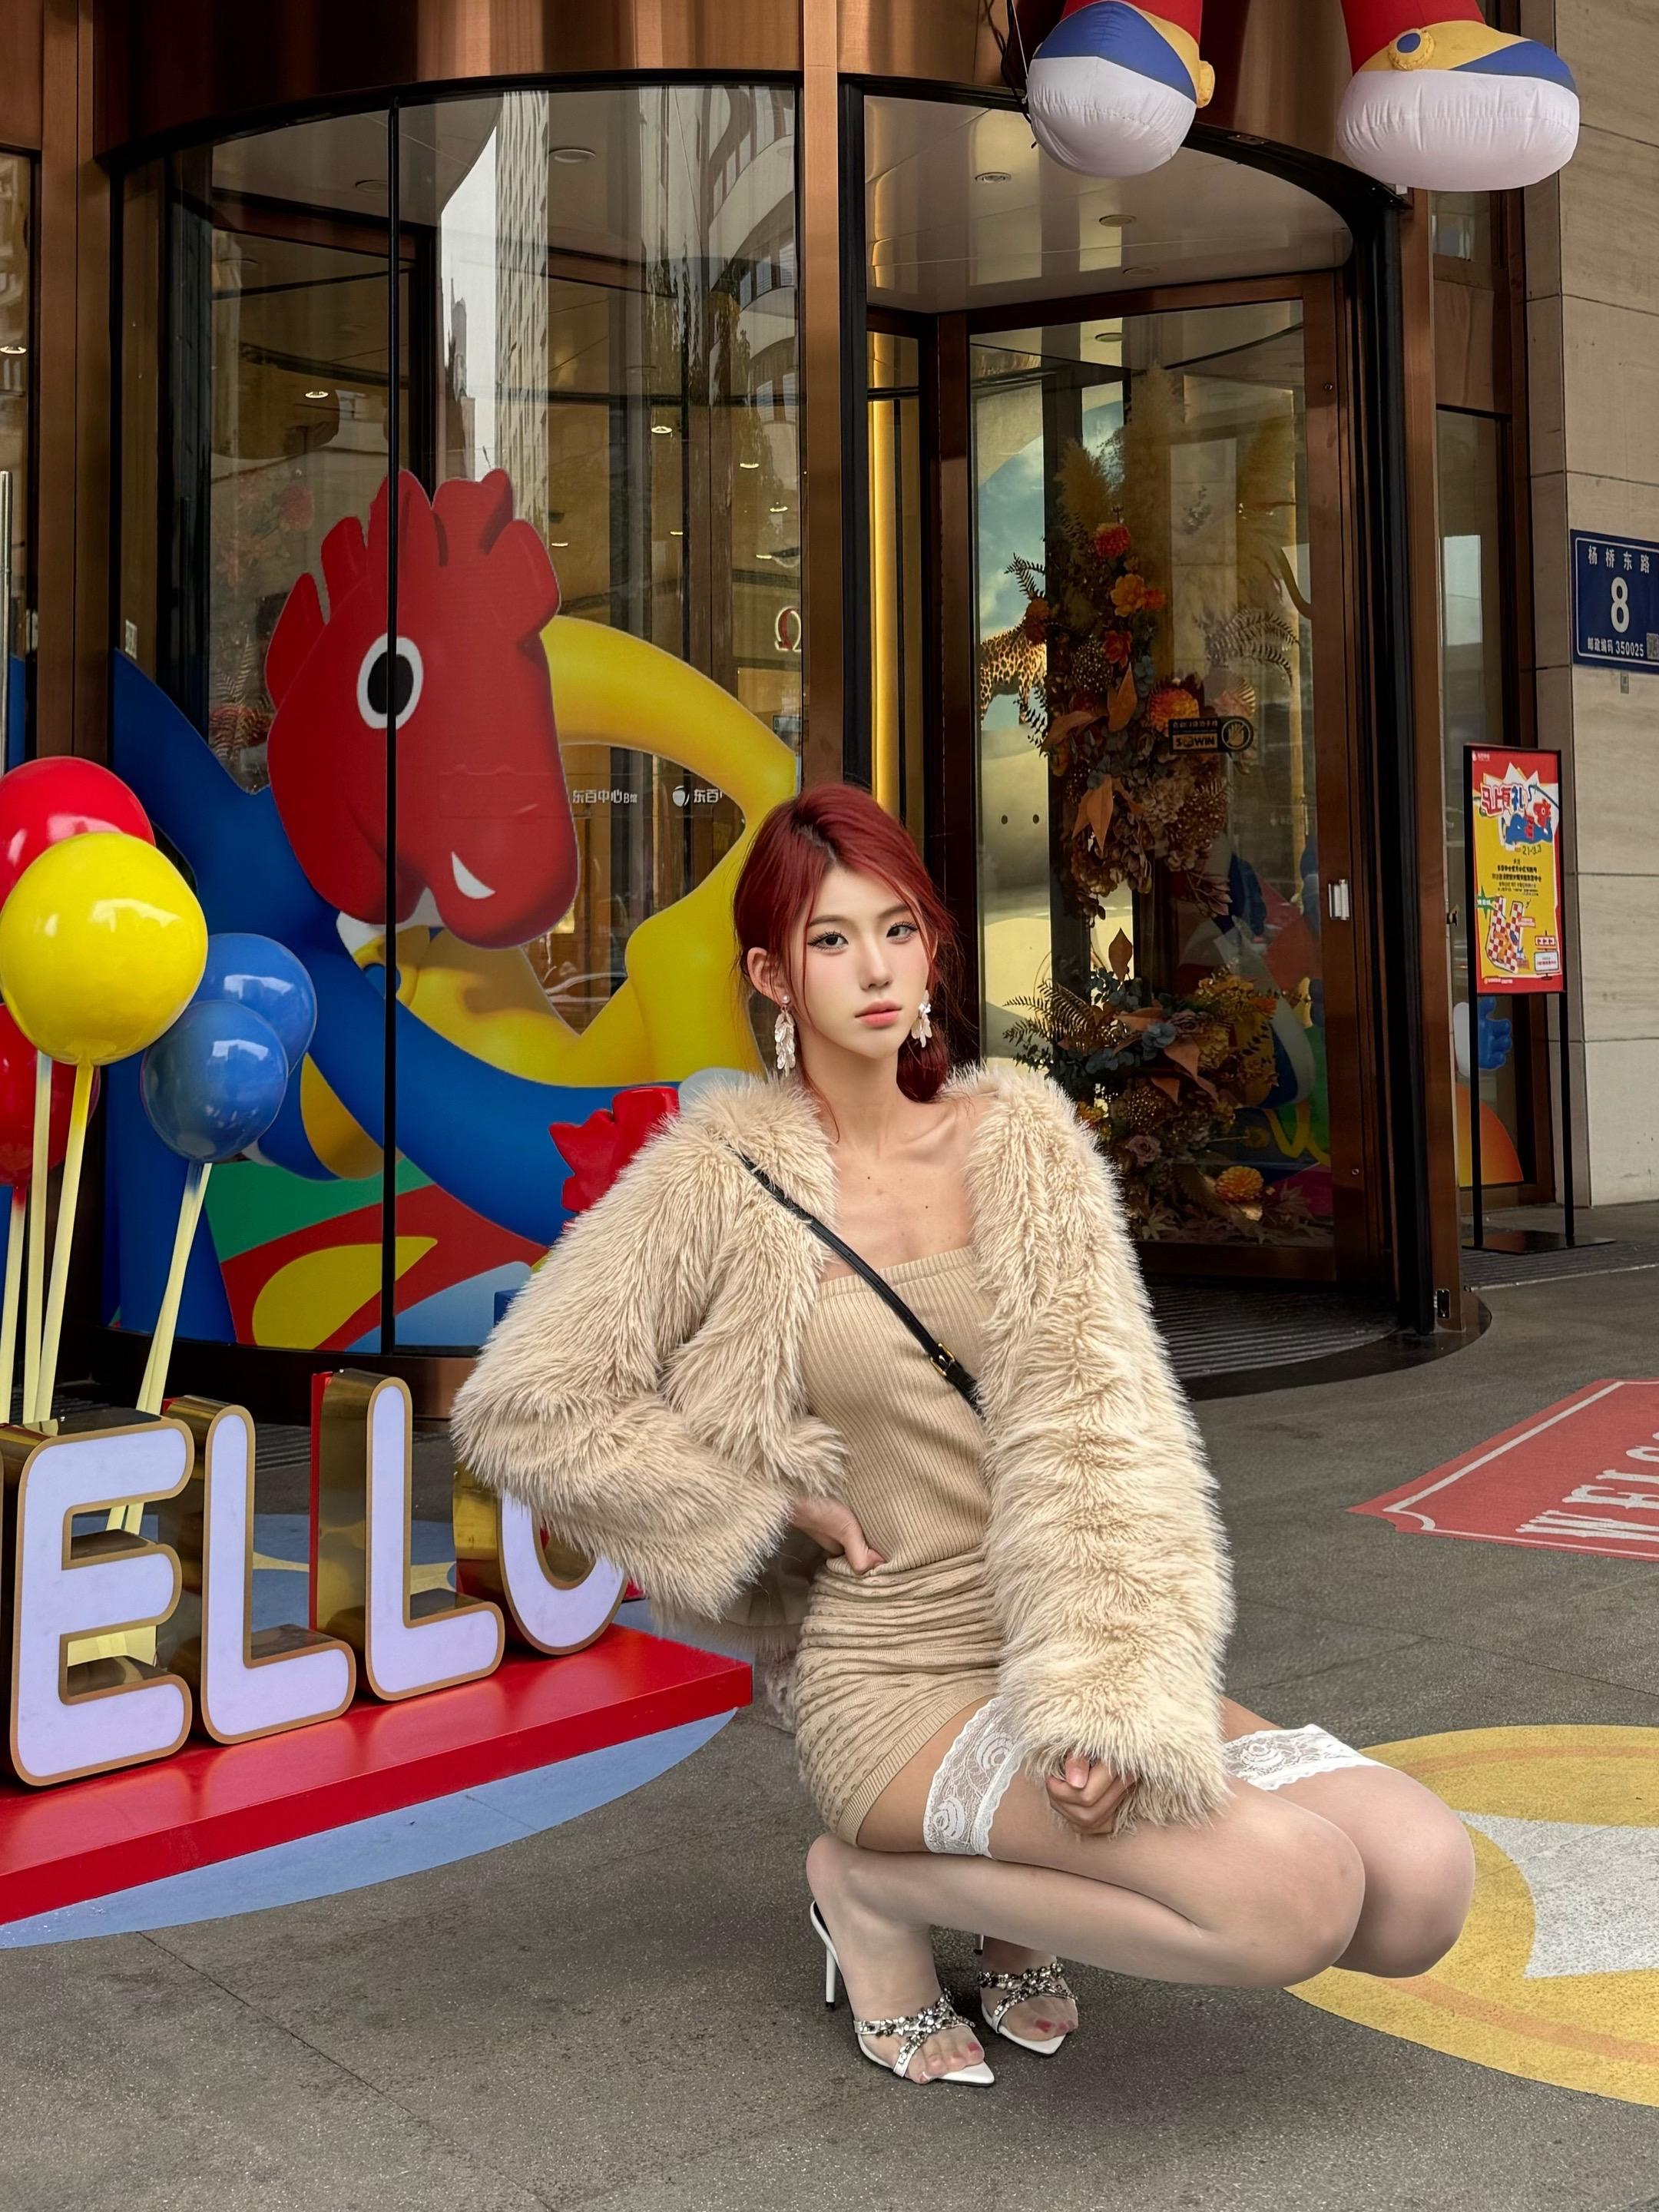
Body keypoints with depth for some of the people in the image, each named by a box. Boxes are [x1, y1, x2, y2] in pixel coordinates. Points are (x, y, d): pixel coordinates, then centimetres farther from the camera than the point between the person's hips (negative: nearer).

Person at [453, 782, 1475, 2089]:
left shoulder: (1021, 1139, 2)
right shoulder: (725, 1180, -6)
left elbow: (1099, 1427, -7)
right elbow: (526, 1405, -6)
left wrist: (1114, 1696, -20)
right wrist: (779, 1504, -7)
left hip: (1057, 1656, 4)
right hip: (899, 1689, -4)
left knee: (1424, 1877, -13)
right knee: (1299, 1893, -24)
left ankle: (1031, 1891, 8)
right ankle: (879, 1889, -1)